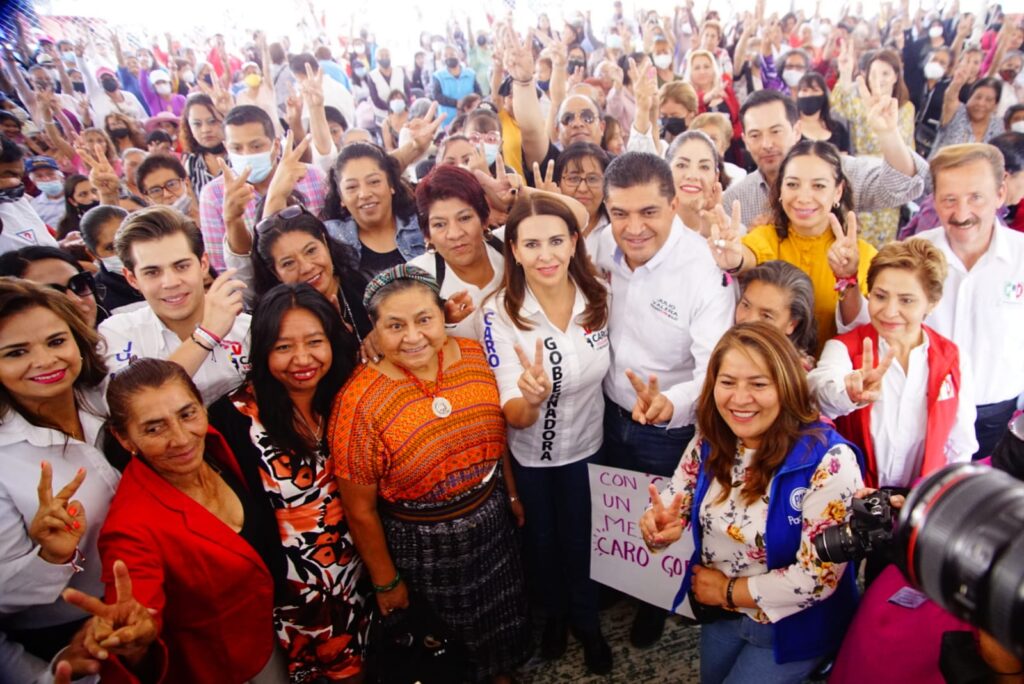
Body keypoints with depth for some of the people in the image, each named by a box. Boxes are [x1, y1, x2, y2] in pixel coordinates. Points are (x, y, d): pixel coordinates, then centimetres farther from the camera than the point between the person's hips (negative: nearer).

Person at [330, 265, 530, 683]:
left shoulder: (474, 355, -11)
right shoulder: (359, 402, -25)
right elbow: (361, 511, -16)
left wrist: (512, 494, 14)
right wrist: (386, 583, -7)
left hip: (493, 522, 5)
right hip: (421, 547, -4)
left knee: (501, 626, 29)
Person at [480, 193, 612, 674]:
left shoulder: (598, 296, -16)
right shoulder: (500, 313, -24)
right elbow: (514, 417, -27)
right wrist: (530, 397, -47)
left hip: (586, 445, 2)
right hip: (530, 454, -1)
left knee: (580, 539, 23)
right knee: (542, 540, 23)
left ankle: (586, 621, 53)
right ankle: (554, 613, 56)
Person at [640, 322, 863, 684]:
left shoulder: (828, 462, -28)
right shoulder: (709, 442, -11)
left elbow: (818, 577, -26)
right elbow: (671, 508, -2)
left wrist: (728, 591, -16)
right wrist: (658, 525, -26)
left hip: (790, 628, -5)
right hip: (717, 613, 6)